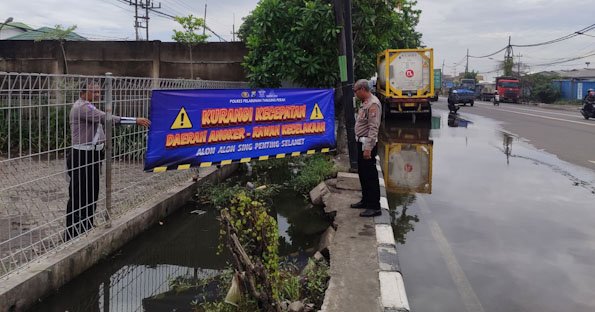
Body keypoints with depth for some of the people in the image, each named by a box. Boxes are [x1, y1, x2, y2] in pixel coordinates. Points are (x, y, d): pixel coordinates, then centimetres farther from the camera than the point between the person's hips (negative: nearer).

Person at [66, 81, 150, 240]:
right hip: (82, 155, -10)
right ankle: (72, 236, 5)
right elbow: (106, 118, -29)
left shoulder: (89, 107, 16)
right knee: (78, 197, -3)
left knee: (92, 195, 15)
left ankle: (87, 231, 26)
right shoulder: (82, 107, -17)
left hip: (93, 154, 10)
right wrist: (135, 120, -31)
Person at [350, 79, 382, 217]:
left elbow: (373, 128, -24)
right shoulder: (365, 103, 14)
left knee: (370, 175, -5)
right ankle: (366, 201, 32)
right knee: (362, 173, 19)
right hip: (361, 142, 10)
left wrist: (368, 148, -27)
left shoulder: (373, 104, -18)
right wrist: (363, 145, 18)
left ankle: (374, 207, 2)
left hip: (368, 144, -10)